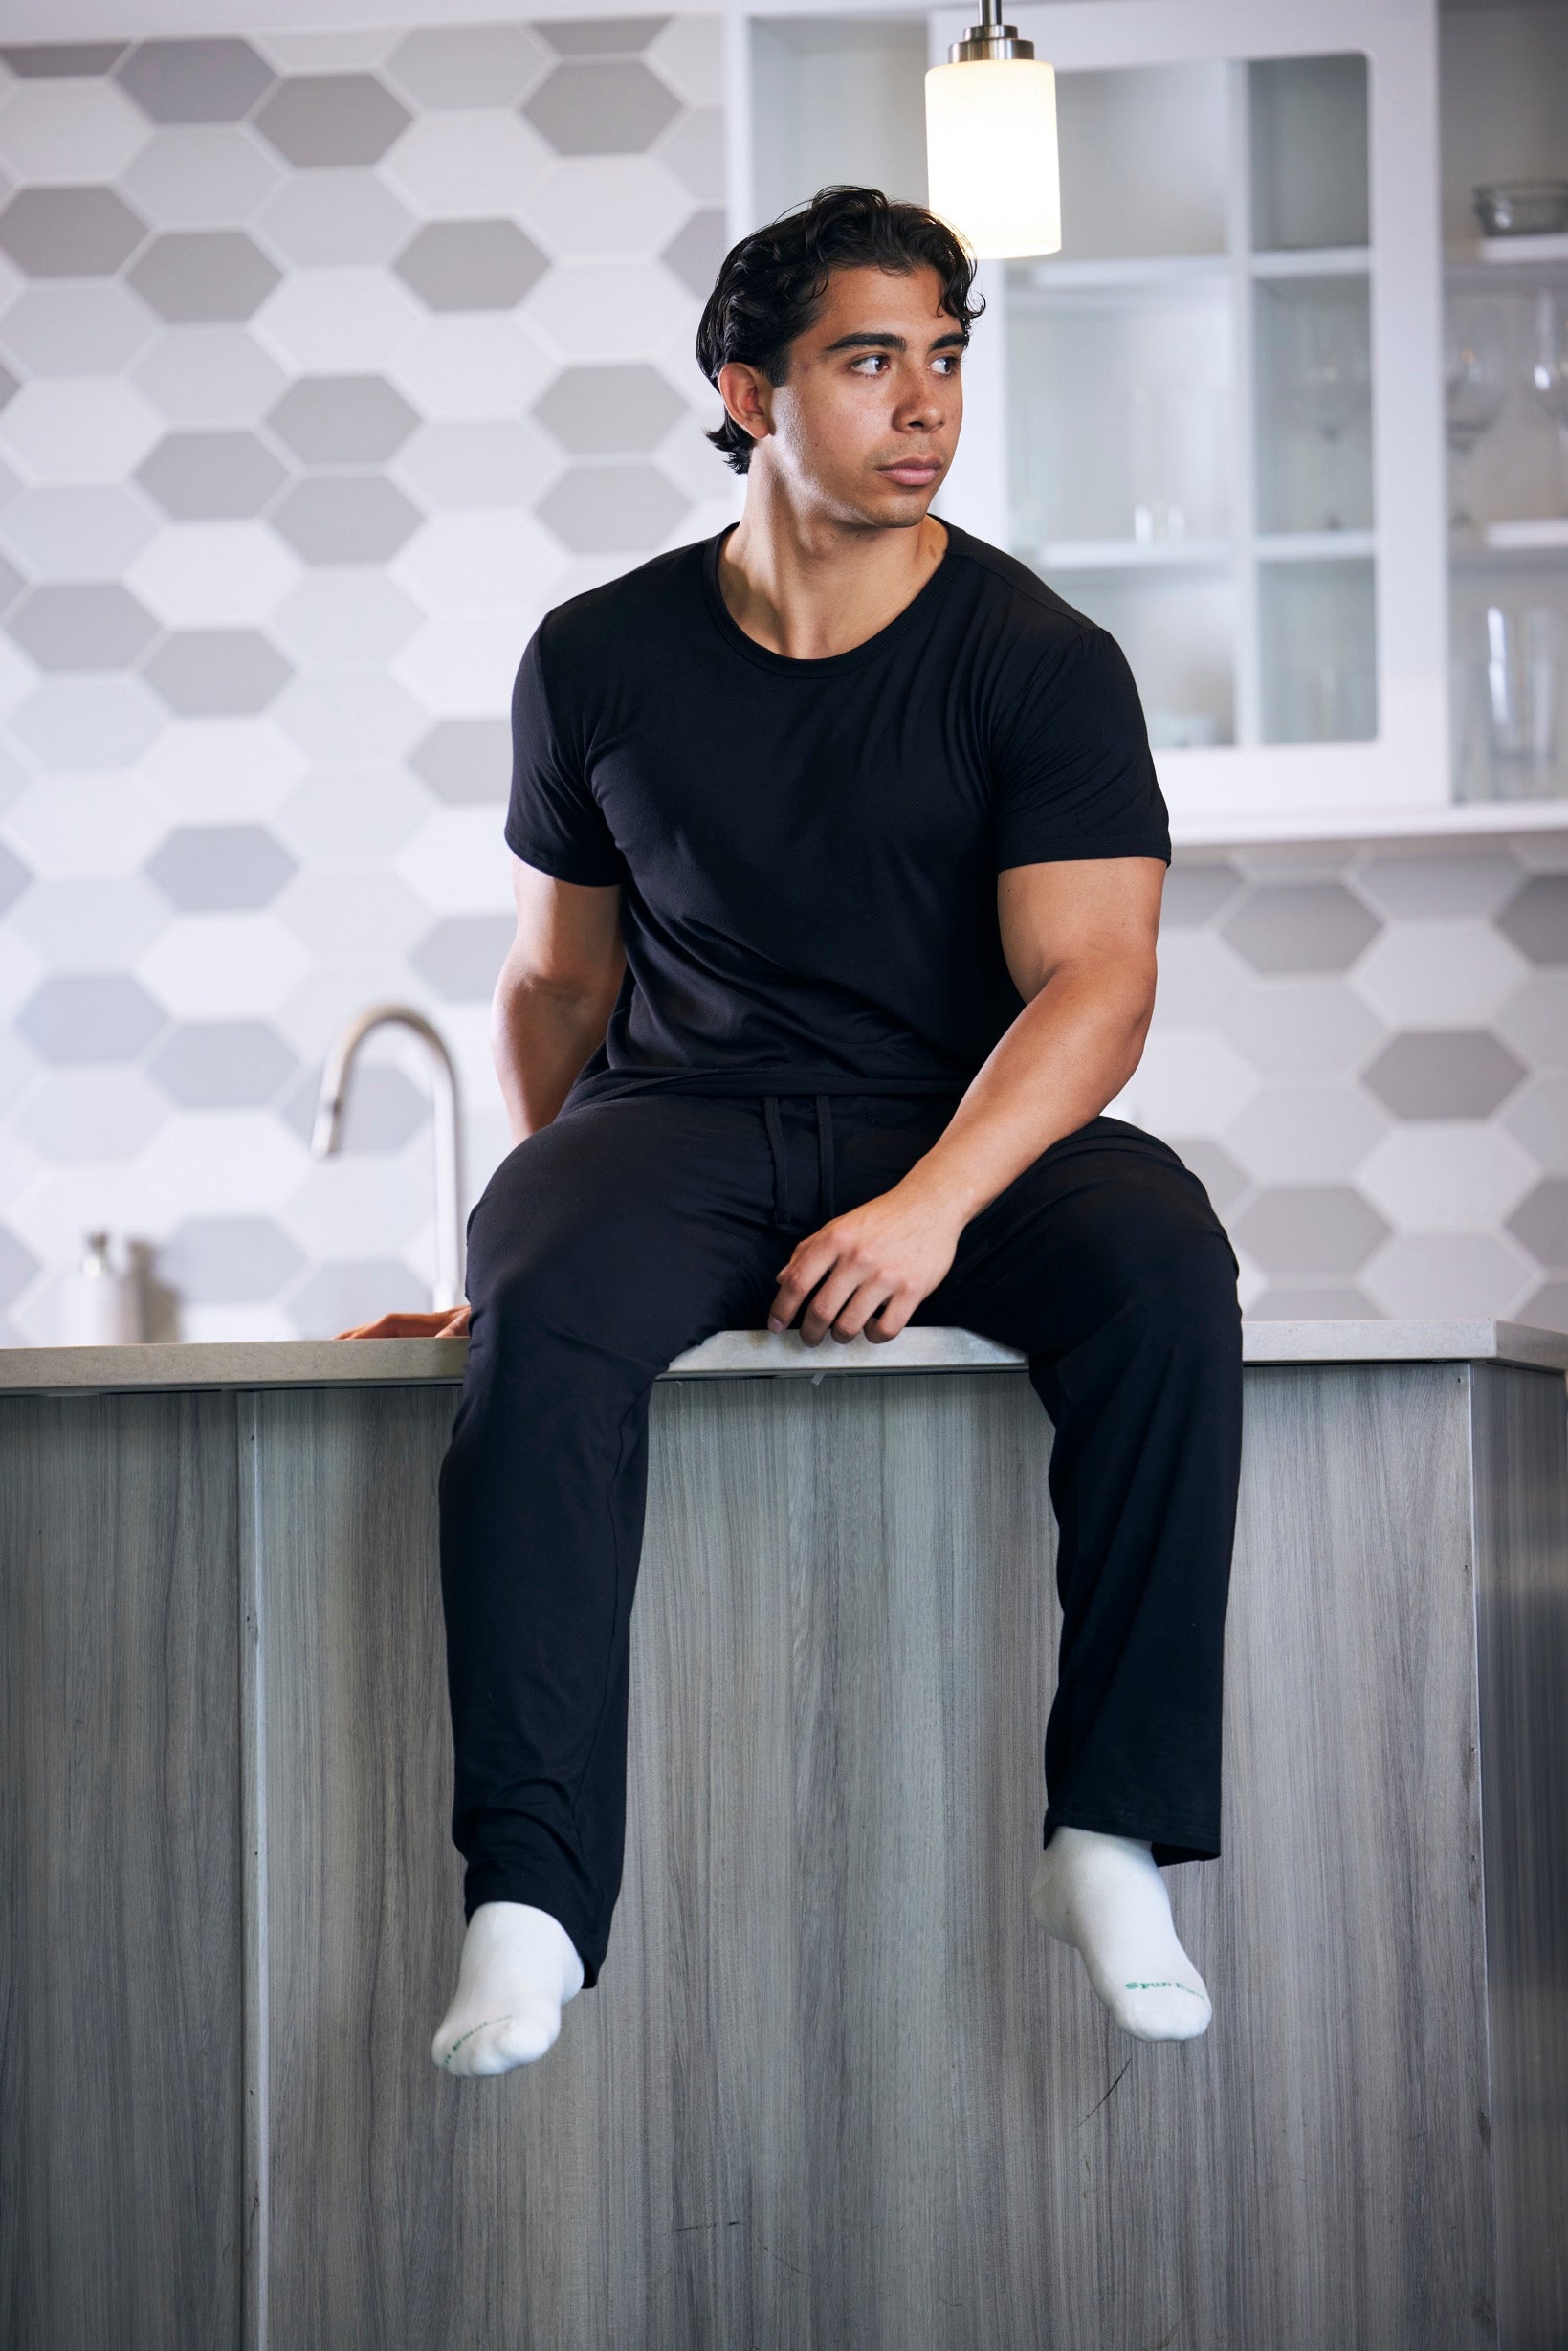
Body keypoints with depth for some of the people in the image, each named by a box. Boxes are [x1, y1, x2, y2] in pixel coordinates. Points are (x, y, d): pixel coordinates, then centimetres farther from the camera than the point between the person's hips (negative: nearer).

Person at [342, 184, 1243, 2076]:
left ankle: (1114, 1835, -24)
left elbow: (1093, 980, -11)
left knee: (1161, 1268, -32)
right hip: (677, 1117, 1)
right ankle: (526, 1902, -34)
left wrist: (933, 1204, -27)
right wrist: (556, 1203, 2)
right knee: (541, 1321, -33)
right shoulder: (600, 658, 8)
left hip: (960, 1130, -1)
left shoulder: (1039, 660, 0)